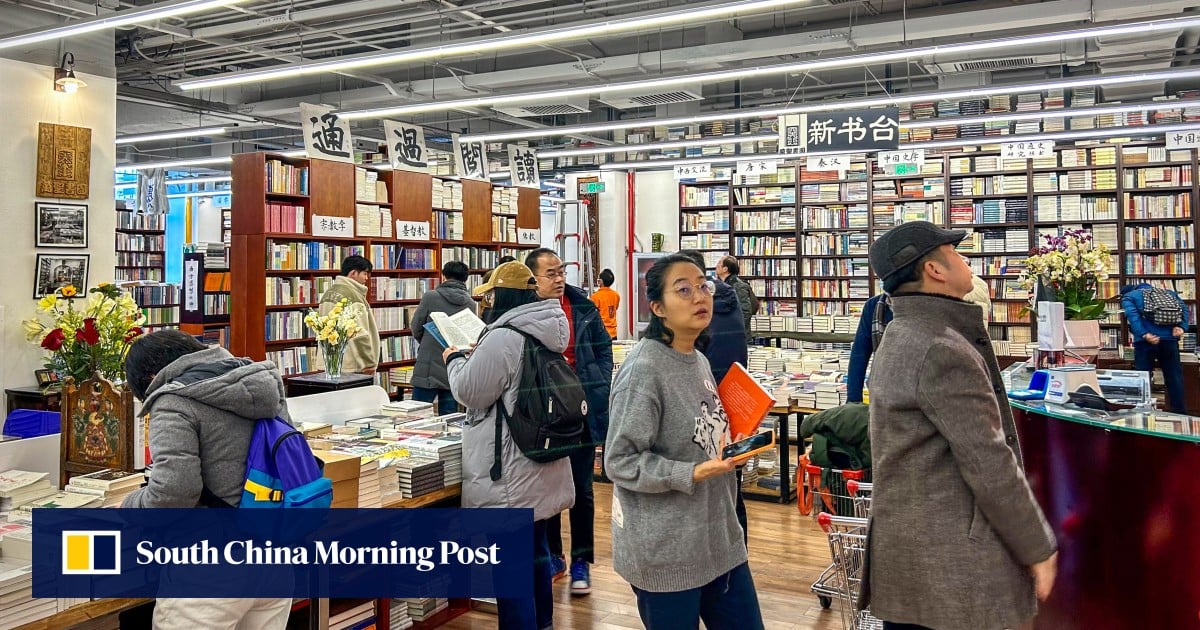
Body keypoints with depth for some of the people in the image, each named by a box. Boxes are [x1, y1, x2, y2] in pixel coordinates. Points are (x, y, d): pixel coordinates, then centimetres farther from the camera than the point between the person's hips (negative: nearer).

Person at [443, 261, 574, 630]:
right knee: (535, 550, 22)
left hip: (510, 474, -9)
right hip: (539, 466, 10)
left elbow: (469, 392, -13)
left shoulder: (503, 338, -21)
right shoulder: (547, 334, 8)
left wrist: (455, 359, 3)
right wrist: (477, 355, 18)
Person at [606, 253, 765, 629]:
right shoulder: (643, 369, -18)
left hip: (719, 538, 8)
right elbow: (619, 461, -19)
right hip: (664, 551, -8)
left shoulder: (699, 362, 6)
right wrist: (690, 474, -27)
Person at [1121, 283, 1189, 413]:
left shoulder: (1128, 297, 13)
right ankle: (1180, 414, 15)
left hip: (1147, 341, -4)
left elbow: (1132, 315, -9)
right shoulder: (1166, 292, 27)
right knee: (1174, 378, 11)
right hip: (1170, 339, 4)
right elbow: (1183, 306, 8)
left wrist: (1144, 335, -19)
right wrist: (1180, 326, -4)